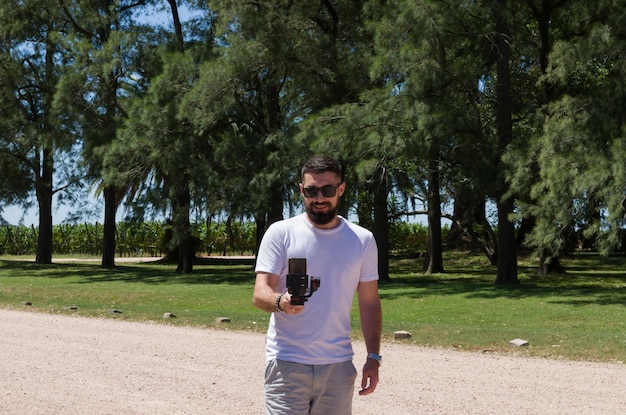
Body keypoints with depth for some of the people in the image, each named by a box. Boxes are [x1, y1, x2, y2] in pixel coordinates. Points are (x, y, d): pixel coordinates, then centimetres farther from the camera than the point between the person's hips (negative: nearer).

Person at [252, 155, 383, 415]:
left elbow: (369, 303, 10)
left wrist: (373, 358, 2)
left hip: (338, 365, 3)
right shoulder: (280, 233, 0)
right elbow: (260, 294, -7)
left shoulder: (363, 240, 8)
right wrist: (280, 301, -30)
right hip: (286, 364, -2)